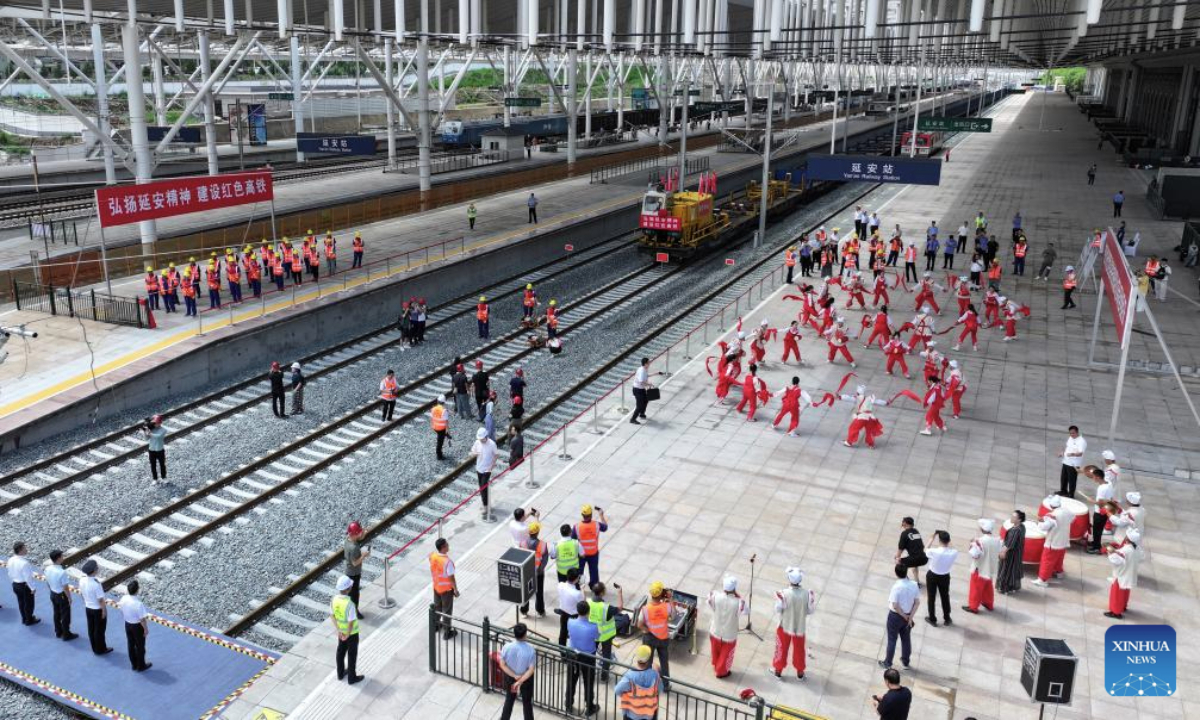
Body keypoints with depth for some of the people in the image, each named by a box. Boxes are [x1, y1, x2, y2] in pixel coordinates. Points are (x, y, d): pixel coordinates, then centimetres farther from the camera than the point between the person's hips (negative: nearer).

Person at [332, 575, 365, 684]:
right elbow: (351, 622, -32)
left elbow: (332, 616, -9)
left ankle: (341, 673, 44)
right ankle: (352, 677, 30)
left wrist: (338, 630, -13)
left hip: (340, 630, 6)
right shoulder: (350, 604, -38)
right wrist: (347, 635, -16)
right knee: (352, 654, 14)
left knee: (341, 651, 25)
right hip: (351, 632, -6)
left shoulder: (334, 599, -16)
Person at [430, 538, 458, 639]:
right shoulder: (447, 561, -33)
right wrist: (456, 590, -12)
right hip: (446, 589, -7)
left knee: (437, 606, 27)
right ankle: (447, 633, 23)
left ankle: (435, 626, 46)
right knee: (447, 611, 10)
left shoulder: (432, 556, -12)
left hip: (436, 586, 7)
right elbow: (451, 578, -25)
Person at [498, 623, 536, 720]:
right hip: (526, 679, -2)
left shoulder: (507, 647, -22)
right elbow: (531, 670, -24)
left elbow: (502, 665, -15)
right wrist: (520, 682, -21)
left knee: (509, 700, 24)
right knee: (527, 703, 17)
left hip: (510, 677, 2)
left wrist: (514, 676, -14)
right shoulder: (530, 650, -27)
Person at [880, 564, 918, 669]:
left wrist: (905, 616, -12)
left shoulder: (896, 587, -26)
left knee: (892, 639, 11)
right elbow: (917, 602, -6)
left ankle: (887, 662, 24)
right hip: (908, 615, 5)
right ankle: (905, 661, 38)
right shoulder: (914, 585, -10)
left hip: (895, 616, -5)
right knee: (906, 638, 22)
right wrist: (910, 617, -6)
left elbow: (895, 606, -26)